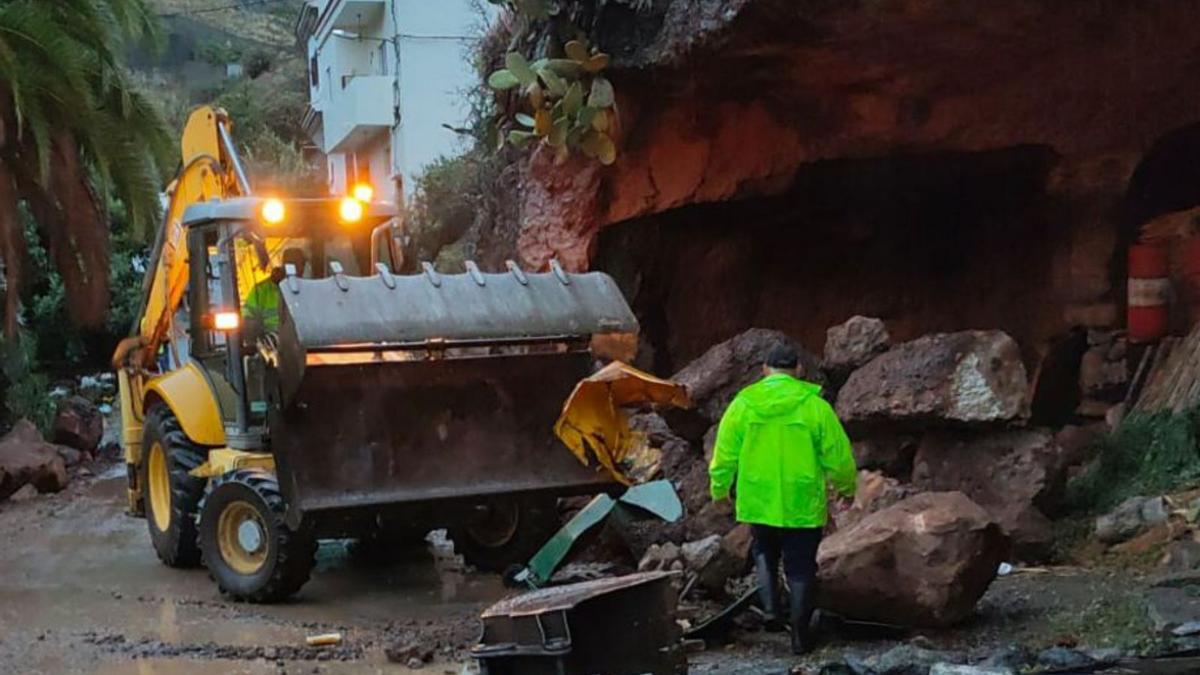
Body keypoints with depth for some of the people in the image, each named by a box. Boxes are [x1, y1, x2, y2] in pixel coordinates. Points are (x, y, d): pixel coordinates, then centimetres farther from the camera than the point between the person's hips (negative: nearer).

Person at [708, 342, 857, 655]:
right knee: (800, 568, 10)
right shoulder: (814, 406, -8)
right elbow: (838, 455, -3)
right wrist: (847, 486, 15)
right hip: (802, 505, -1)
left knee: (765, 554, 25)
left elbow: (724, 454, 0)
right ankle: (799, 637, 12)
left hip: (757, 502, 1)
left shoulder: (743, 404, -4)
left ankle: (771, 609, 7)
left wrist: (719, 490, 16)